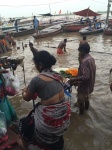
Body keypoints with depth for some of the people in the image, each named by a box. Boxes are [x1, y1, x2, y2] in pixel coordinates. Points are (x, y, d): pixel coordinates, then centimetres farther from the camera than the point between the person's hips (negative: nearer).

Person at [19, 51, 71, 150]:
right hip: (63, 114, 6)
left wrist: (24, 92, 19)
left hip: (50, 118, -6)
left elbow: (27, 98, -2)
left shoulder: (36, 79, -19)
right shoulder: (58, 76, 0)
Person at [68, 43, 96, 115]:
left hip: (84, 85, -9)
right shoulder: (91, 58, 1)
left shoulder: (85, 61, -29)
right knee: (87, 98, 30)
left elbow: (85, 76, -35)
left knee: (81, 100, 14)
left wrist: (74, 80, -33)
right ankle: (86, 108, 52)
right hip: (90, 84, 9)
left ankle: (81, 112, 33)